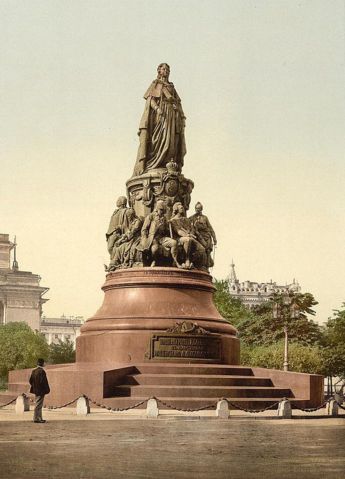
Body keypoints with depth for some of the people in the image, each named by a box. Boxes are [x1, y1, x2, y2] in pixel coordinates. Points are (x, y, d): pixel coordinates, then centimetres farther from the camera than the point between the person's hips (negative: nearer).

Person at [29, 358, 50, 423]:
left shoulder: (34, 371, 7)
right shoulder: (42, 371, -18)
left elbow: (30, 380, 10)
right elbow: (43, 381, -22)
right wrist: (47, 389, -12)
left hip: (36, 390, 9)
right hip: (41, 391, -9)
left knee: (38, 405, 15)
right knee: (38, 405, -3)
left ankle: (40, 418, 22)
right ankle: (36, 419, 0)